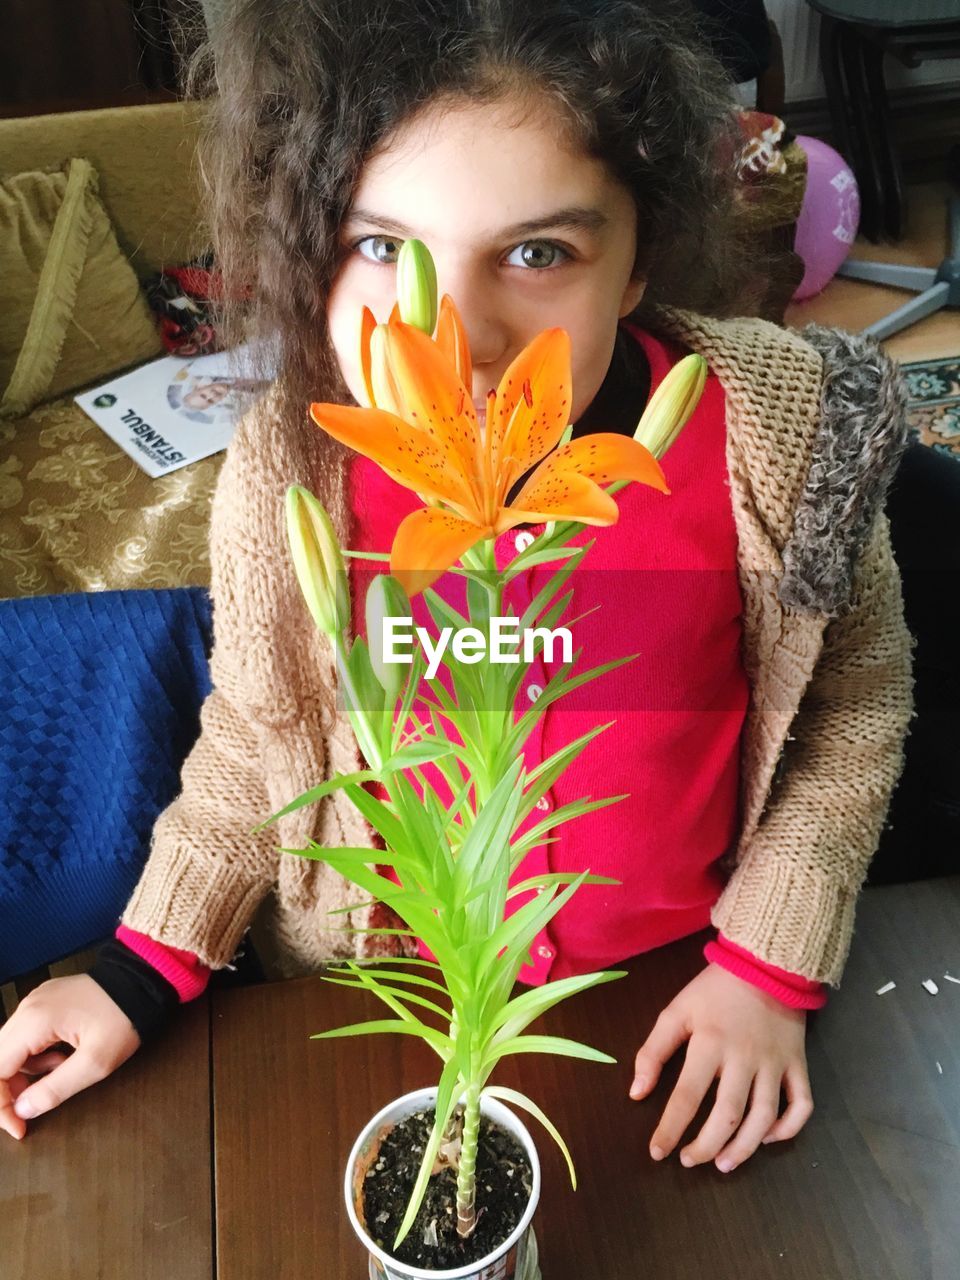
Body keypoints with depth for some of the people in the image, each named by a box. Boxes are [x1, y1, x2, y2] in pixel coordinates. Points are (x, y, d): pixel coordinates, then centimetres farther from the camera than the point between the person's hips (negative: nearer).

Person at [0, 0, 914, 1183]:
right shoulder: (283, 475, -24)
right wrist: (145, 972, -7)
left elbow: (855, 697, -8)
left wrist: (772, 960, -9)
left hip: (682, 974, 1)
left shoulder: (778, 431, -26)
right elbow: (256, 730, -4)